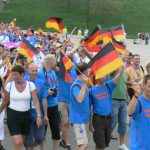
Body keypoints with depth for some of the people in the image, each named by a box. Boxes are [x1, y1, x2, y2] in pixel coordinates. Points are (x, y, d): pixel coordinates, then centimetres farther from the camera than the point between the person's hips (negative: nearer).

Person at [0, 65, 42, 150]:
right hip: (13, 116, -2)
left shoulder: (30, 85, -5)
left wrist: (39, 115, -20)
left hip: (26, 115, 2)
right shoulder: (9, 85, -5)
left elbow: (35, 101, -10)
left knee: (21, 142, 14)